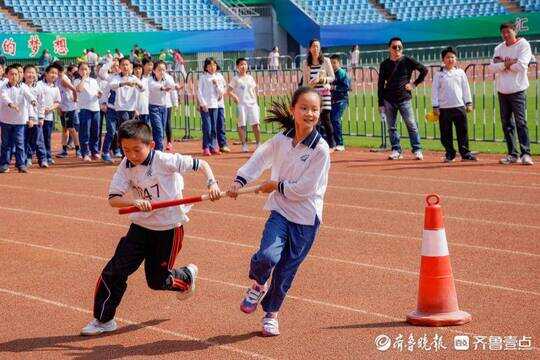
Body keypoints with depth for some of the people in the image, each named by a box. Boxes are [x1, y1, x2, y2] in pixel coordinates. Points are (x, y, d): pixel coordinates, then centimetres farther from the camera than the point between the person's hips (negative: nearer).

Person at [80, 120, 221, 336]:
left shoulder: (164, 161, -18)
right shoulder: (126, 167, -8)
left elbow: (200, 164, -11)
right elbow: (113, 199, -17)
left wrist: (212, 184, -28)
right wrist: (134, 202, -37)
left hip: (169, 228, -4)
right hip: (141, 226, 4)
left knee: (157, 281, 7)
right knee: (114, 271, -6)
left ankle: (186, 276, 40)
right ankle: (103, 320, 8)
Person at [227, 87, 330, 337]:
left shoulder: (320, 149, -15)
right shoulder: (281, 140, -2)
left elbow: (305, 188, -16)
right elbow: (260, 158, 9)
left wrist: (277, 186, -8)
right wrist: (240, 180, -3)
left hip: (306, 217, -2)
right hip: (280, 210, 2)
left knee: (286, 269, 7)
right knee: (268, 255, -22)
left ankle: (271, 313, 30)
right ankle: (258, 285, 12)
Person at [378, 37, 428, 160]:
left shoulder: (407, 61, 0)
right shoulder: (385, 64, 6)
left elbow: (424, 70, 4)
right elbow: (380, 85, 7)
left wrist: (415, 84, -1)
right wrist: (381, 103, 2)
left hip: (404, 99, -2)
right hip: (389, 100, 2)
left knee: (411, 125, -4)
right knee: (392, 127, 5)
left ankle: (417, 150, 1)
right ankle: (396, 150, 13)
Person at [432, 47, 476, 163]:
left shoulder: (460, 73, 8)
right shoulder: (439, 75, 4)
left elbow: (466, 88, 11)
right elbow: (434, 91, 4)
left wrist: (468, 103, 7)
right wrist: (435, 106, -1)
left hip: (459, 106, 1)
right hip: (444, 108, -1)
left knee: (462, 131, 0)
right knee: (446, 133, 2)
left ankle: (465, 153, 5)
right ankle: (450, 154, 11)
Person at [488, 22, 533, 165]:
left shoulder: (523, 45, -3)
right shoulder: (499, 48, 14)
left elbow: (521, 65, -16)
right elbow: (492, 67, 3)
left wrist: (503, 63, -5)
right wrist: (507, 63, -11)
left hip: (517, 90, -6)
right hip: (502, 91, 6)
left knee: (521, 122, -11)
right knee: (506, 123, 6)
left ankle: (526, 154, -12)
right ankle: (513, 155, 10)